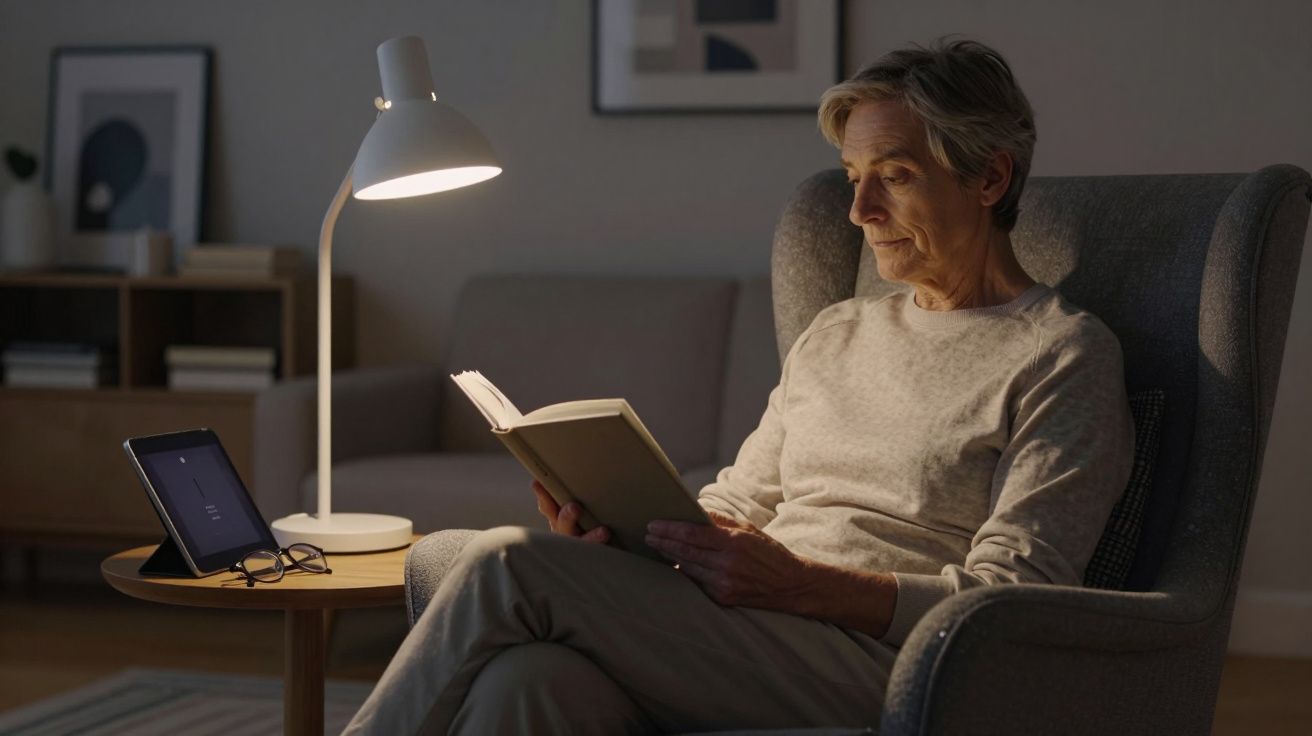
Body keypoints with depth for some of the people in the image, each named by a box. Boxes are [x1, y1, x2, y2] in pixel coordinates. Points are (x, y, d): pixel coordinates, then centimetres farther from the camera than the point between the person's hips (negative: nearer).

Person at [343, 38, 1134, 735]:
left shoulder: (1068, 357, 2)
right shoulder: (835, 334, 26)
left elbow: (1008, 604, -8)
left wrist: (798, 583, -20)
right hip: (747, 649, 6)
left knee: (511, 565, -22)